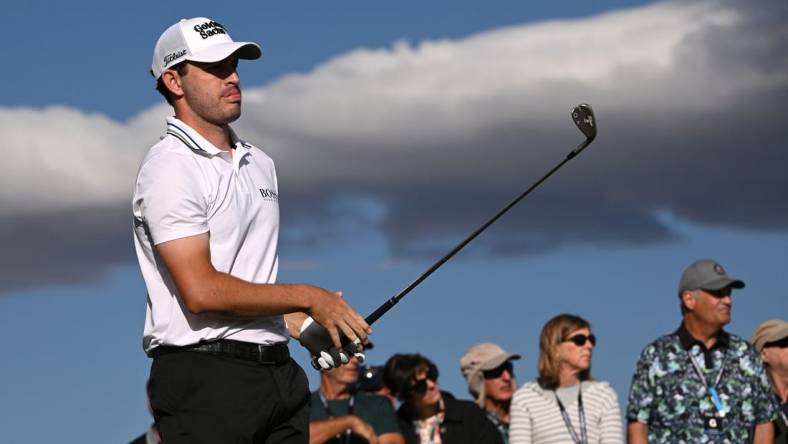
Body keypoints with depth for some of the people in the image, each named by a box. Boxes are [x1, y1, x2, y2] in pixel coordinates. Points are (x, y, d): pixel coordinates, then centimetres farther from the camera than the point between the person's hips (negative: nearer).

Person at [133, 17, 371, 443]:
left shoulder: (260, 163, 19)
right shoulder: (169, 168, -9)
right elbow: (201, 290, -18)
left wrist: (303, 328, 7)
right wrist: (308, 298, -11)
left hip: (279, 372, 8)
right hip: (205, 378, -7)